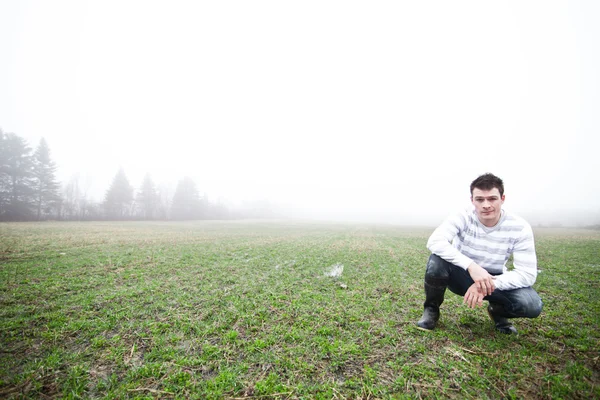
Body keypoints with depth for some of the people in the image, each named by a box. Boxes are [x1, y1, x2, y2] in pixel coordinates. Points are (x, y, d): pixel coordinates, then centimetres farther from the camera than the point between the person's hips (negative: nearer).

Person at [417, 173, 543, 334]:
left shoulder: (519, 227, -16)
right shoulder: (462, 218, -21)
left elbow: (527, 273, -20)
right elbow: (435, 241, -38)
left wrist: (487, 285, -34)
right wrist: (471, 265, -49)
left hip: (494, 280, 2)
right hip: (462, 276, -1)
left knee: (532, 304, -28)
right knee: (437, 261, -34)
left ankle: (497, 311, 11)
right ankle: (431, 309, -5)